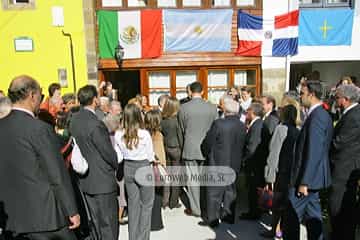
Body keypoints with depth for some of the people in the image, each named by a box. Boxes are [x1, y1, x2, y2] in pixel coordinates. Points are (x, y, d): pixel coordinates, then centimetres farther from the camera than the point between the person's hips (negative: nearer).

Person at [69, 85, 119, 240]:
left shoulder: (74, 120, 2)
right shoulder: (95, 124, -23)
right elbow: (108, 152, -17)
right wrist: (118, 165, 1)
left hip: (85, 179, 8)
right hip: (102, 181, -8)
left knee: (95, 222, 21)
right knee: (108, 224, 6)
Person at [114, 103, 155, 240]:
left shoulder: (118, 134, -9)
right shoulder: (144, 134, -18)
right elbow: (150, 156, -8)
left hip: (128, 169, 4)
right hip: (144, 169, -4)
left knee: (132, 203, 18)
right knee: (146, 204, 12)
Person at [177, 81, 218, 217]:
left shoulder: (183, 108, -7)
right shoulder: (212, 108, -5)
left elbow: (181, 131, 1)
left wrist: (183, 147, 15)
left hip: (190, 149, -2)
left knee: (193, 179, 8)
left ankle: (196, 209, 16)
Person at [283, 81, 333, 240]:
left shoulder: (316, 116, -19)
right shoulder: (322, 114, 11)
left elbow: (314, 153, -23)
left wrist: (304, 182, -20)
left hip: (308, 176, -10)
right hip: (313, 176, 10)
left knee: (292, 216, 1)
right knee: (312, 215, 17)